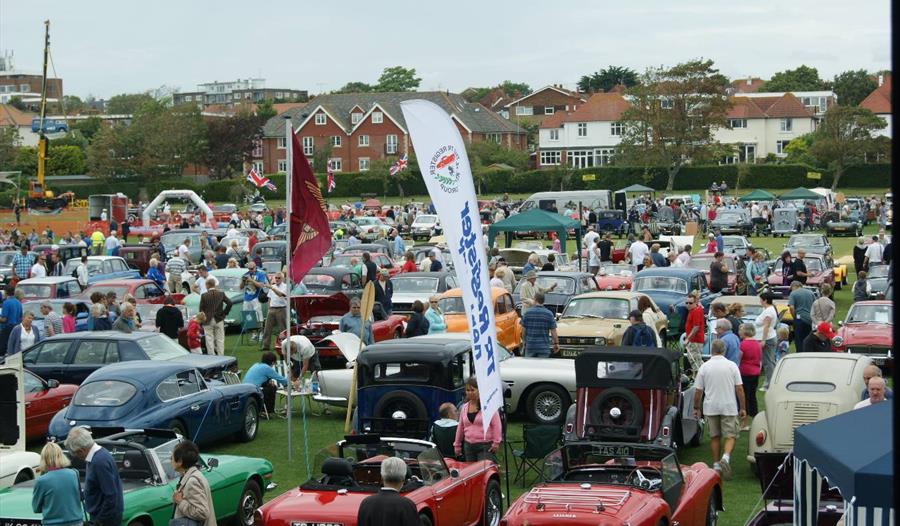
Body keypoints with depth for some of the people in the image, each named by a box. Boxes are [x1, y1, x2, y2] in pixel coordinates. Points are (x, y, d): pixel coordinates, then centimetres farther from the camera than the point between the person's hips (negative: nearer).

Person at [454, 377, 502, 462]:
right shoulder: (464, 407, 11)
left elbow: (496, 425, -7)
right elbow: (460, 427, 19)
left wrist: (496, 443, -11)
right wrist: (457, 445, 20)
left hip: (485, 446, -6)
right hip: (468, 446, 6)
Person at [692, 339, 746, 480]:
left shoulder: (704, 367, -2)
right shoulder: (732, 366, -3)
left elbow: (698, 391, -1)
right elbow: (739, 389, -4)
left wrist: (696, 408, 11)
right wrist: (742, 408, 3)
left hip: (711, 407, 1)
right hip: (729, 407, -1)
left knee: (714, 436, 13)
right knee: (730, 435, 2)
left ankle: (716, 464, 16)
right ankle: (726, 456, -22)